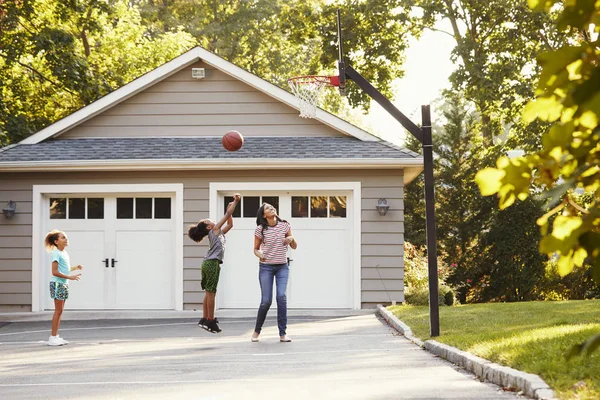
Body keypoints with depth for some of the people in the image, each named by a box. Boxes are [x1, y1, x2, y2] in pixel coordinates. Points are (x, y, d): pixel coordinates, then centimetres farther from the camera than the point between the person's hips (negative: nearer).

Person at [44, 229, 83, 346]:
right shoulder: (56, 254, -13)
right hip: (57, 284, -9)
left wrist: (75, 268, 10)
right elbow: (55, 272, -20)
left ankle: (56, 336, 13)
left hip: (64, 284, 9)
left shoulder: (64, 253, 15)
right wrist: (70, 277, -23)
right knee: (58, 311, -8)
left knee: (60, 311, 9)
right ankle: (53, 337, -6)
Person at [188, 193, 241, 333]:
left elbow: (230, 224, 30)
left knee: (209, 293, 10)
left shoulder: (218, 232, 21)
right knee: (211, 292, -8)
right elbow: (227, 215, -5)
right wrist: (235, 202, 0)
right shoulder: (215, 230, -1)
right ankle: (211, 321, -7)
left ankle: (205, 319, 10)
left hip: (208, 263, 10)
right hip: (212, 263, -10)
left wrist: (230, 209, 22)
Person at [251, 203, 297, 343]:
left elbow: (294, 246, 8)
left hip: (282, 267, 1)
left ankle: (283, 333, -13)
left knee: (281, 296, -17)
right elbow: (256, 248, 6)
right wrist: (259, 255, -17)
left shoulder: (284, 226, 2)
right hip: (266, 267, -1)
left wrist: (291, 238, -14)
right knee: (266, 301, -6)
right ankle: (257, 330, 16)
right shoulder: (260, 229, -3)